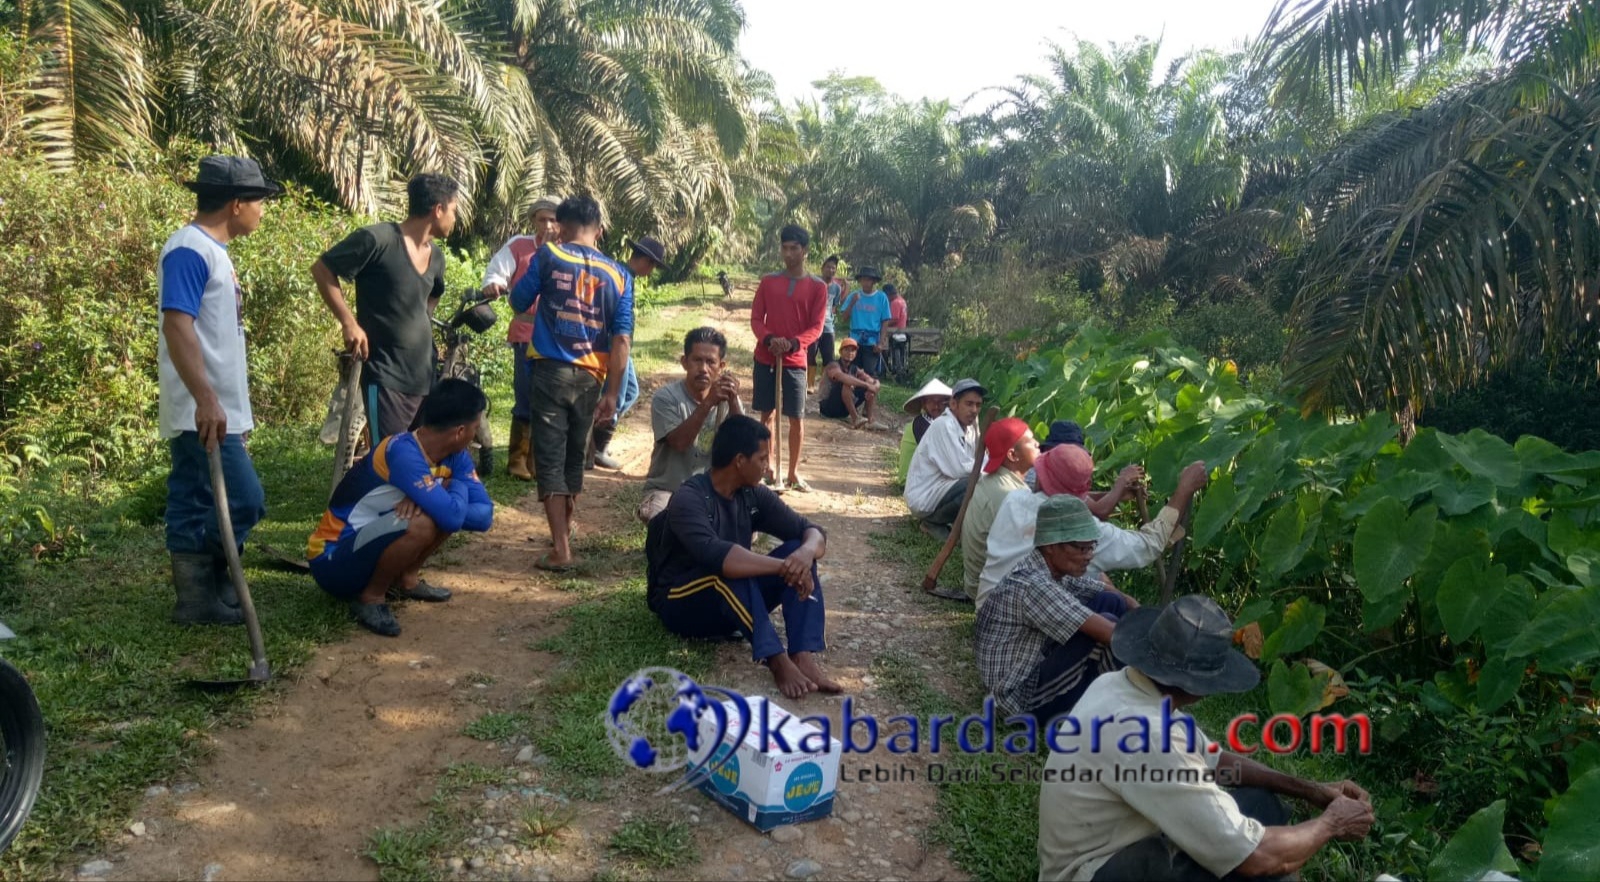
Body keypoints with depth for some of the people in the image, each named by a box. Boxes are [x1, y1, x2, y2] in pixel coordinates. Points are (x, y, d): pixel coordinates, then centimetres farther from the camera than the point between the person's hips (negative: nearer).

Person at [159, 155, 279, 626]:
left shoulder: (212, 250, 17)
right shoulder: (189, 250, -14)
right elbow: (177, 326, -23)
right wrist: (206, 399, -30)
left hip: (217, 411, 10)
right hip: (204, 414, -10)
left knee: (196, 509, 11)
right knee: (244, 502, -9)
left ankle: (200, 590, 17)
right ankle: (199, 595, 3)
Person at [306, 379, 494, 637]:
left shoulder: (454, 455, -3)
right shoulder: (404, 453, -28)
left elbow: (485, 514, -7)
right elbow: (452, 517, -36)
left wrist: (434, 501, -23)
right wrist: (459, 485, -14)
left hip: (365, 543, 8)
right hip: (332, 561, -8)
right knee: (422, 524, -32)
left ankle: (405, 579, 9)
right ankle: (370, 597, -9)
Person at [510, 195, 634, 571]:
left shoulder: (548, 256, -2)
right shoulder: (619, 275, 3)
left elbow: (519, 302, 10)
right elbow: (622, 339, -3)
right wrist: (611, 393, 1)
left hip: (551, 370, -3)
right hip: (589, 378, 3)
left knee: (550, 458, -1)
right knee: (574, 457, 20)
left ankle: (560, 549, -7)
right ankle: (564, 529, 37)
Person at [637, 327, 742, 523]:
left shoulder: (727, 399, 0)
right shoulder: (665, 397, -11)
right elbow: (679, 442, -26)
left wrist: (733, 402, -27)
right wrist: (708, 403, -35)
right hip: (667, 490, -3)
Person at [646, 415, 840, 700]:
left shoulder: (753, 495, -2)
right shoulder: (689, 500, -23)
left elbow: (812, 531, -5)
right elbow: (716, 556, -41)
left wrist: (806, 553, -29)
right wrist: (784, 566, -39)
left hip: (734, 604, 7)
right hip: (680, 605, -7)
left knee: (799, 550, -15)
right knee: (728, 569, -37)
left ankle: (803, 657, -30)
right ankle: (778, 662, -38)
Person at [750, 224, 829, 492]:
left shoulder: (817, 287, 0)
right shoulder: (768, 282, 6)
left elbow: (817, 326, -4)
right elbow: (755, 318, 3)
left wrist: (793, 343, -22)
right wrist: (769, 339, -18)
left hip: (795, 360, -2)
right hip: (765, 358, 2)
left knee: (796, 418, -1)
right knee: (766, 414, 8)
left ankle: (793, 473, 8)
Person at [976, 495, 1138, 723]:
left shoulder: (1059, 570, 1)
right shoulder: (1031, 585, -27)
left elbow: (1120, 598, 10)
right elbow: (1107, 632, -30)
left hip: (1037, 669, 10)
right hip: (1024, 698, -10)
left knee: (1111, 601, 3)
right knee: (1107, 623, -21)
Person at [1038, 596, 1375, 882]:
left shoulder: (1119, 685, -2)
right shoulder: (1147, 734, -31)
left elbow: (1213, 760, 14)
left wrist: (1310, 790, 7)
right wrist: (1331, 823, -6)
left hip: (1117, 848, 10)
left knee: (1262, 803, 11)